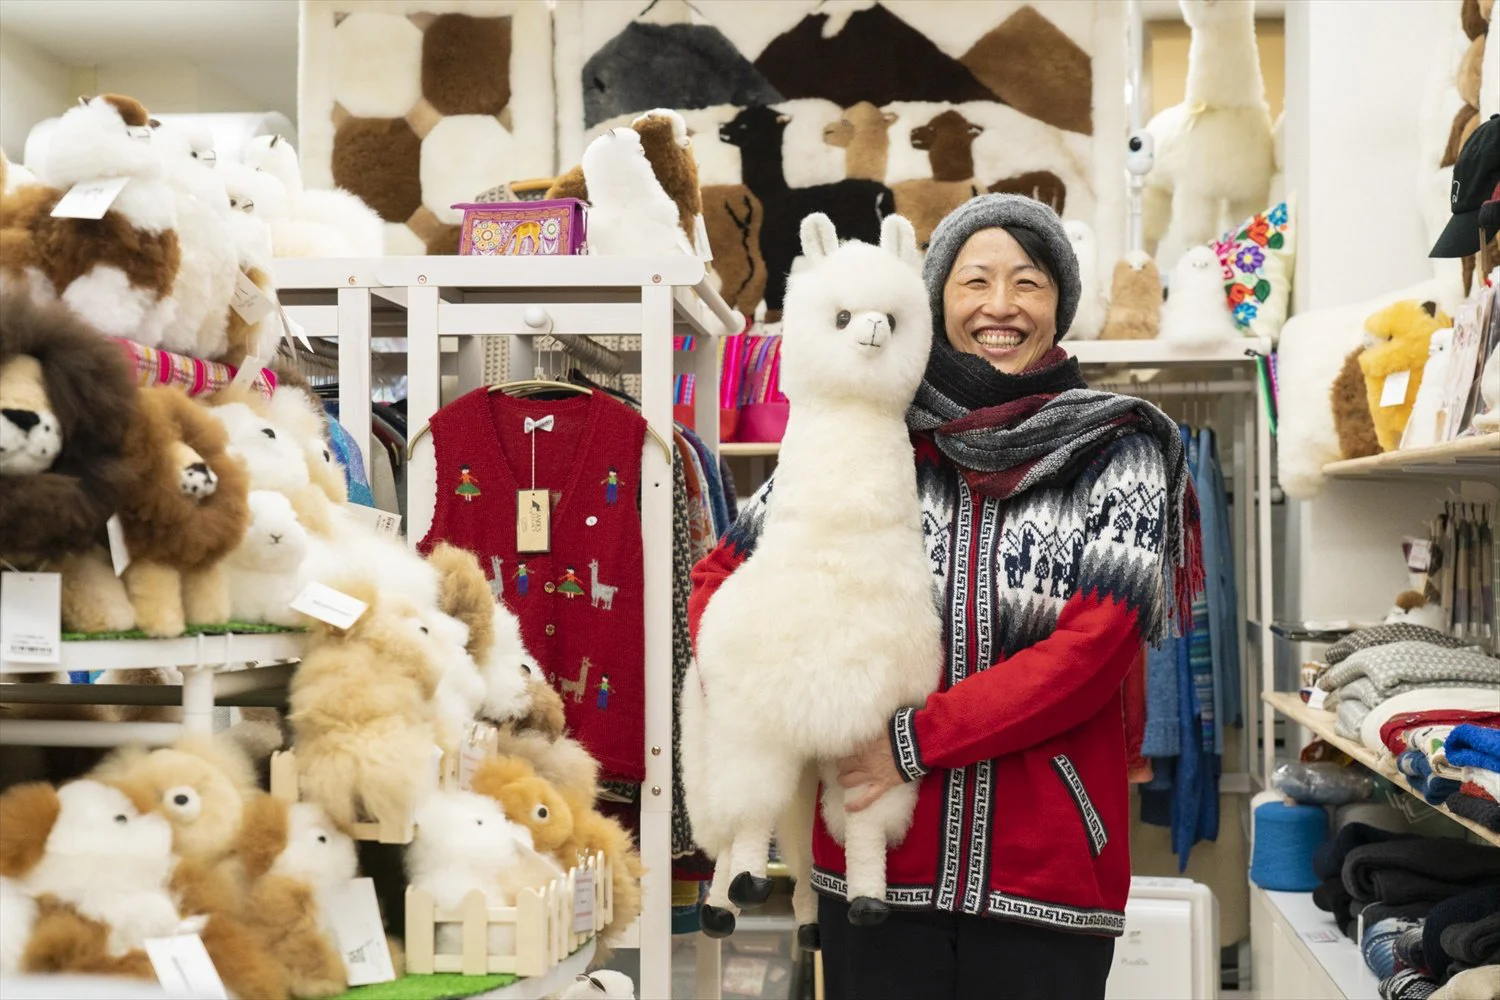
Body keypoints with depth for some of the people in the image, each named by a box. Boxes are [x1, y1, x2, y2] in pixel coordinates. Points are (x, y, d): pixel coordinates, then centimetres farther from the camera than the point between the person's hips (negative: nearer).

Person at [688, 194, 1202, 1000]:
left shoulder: (1119, 453, -1)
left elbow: (1093, 648, -11)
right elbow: (724, 573, 8)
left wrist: (915, 742, -15)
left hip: (1050, 869, -1)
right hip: (877, 865, 1)